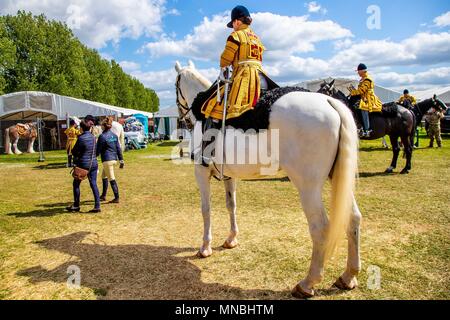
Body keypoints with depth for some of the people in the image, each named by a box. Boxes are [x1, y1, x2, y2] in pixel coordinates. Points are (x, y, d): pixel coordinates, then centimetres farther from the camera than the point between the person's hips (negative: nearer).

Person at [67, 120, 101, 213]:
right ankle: (97, 206, 3)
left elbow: (74, 151, -8)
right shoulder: (93, 137, 4)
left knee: (76, 184, 12)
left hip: (83, 164, -5)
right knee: (93, 184, 6)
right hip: (93, 164, 5)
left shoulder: (81, 138, -14)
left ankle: (76, 206, 19)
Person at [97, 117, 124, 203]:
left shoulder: (102, 136, -11)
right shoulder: (114, 136, 9)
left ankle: (117, 198, 0)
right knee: (104, 176, 22)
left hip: (107, 160, -8)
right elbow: (118, 148, 9)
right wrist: (121, 160, 12)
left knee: (112, 179, -3)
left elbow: (98, 150, -8)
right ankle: (103, 195, 30)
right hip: (114, 159, 8)